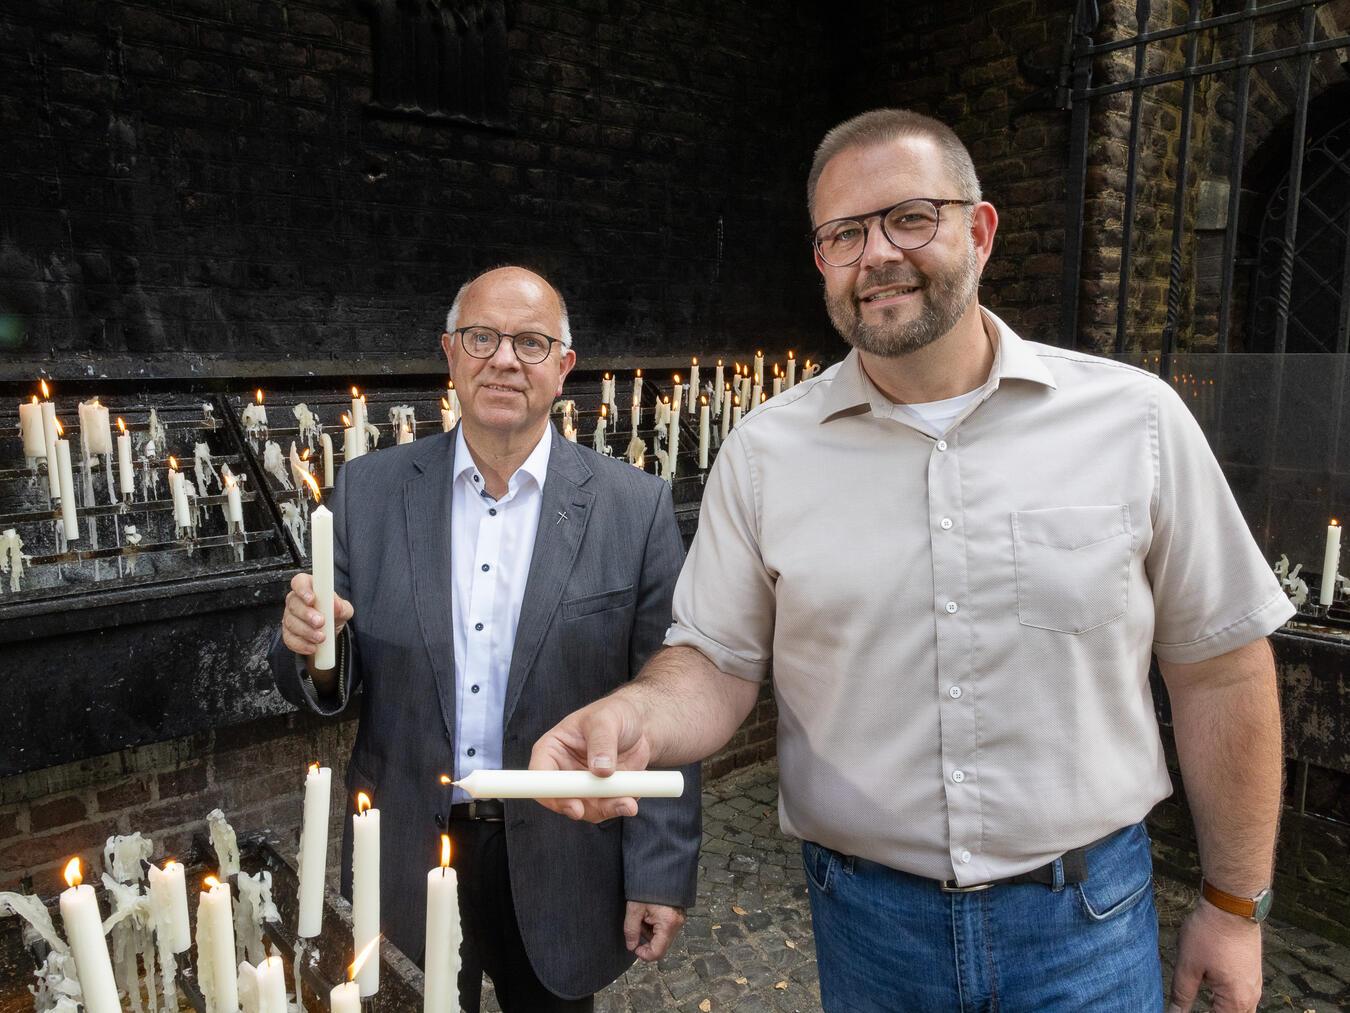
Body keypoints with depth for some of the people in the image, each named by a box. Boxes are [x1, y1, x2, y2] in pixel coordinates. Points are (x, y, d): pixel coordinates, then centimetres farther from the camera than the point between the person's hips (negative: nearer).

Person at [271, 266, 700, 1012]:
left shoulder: (636, 508, -10)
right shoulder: (369, 492, -4)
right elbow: (331, 688, 1)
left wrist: (662, 873, -6)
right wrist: (312, 648, -21)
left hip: (561, 868, -1)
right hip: (411, 860, 2)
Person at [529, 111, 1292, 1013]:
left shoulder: (1135, 419, -8)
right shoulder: (765, 451, -7)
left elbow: (1220, 668, -1)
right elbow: (719, 660, -4)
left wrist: (1235, 907, 4)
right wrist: (636, 719, -26)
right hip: (866, 917, 2)